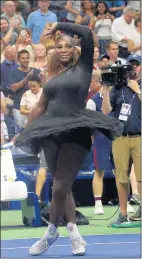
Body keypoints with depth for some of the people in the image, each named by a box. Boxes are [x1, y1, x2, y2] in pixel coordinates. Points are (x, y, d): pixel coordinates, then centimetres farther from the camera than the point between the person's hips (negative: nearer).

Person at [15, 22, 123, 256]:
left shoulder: (83, 67, 5)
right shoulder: (52, 77, 16)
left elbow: (87, 33, -5)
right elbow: (41, 107, 21)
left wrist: (59, 25, 3)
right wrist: (24, 133, 19)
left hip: (76, 133, -5)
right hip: (51, 133, 5)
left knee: (59, 189, -10)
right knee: (63, 188, 7)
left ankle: (52, 232, 9)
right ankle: (75, 236, 16)